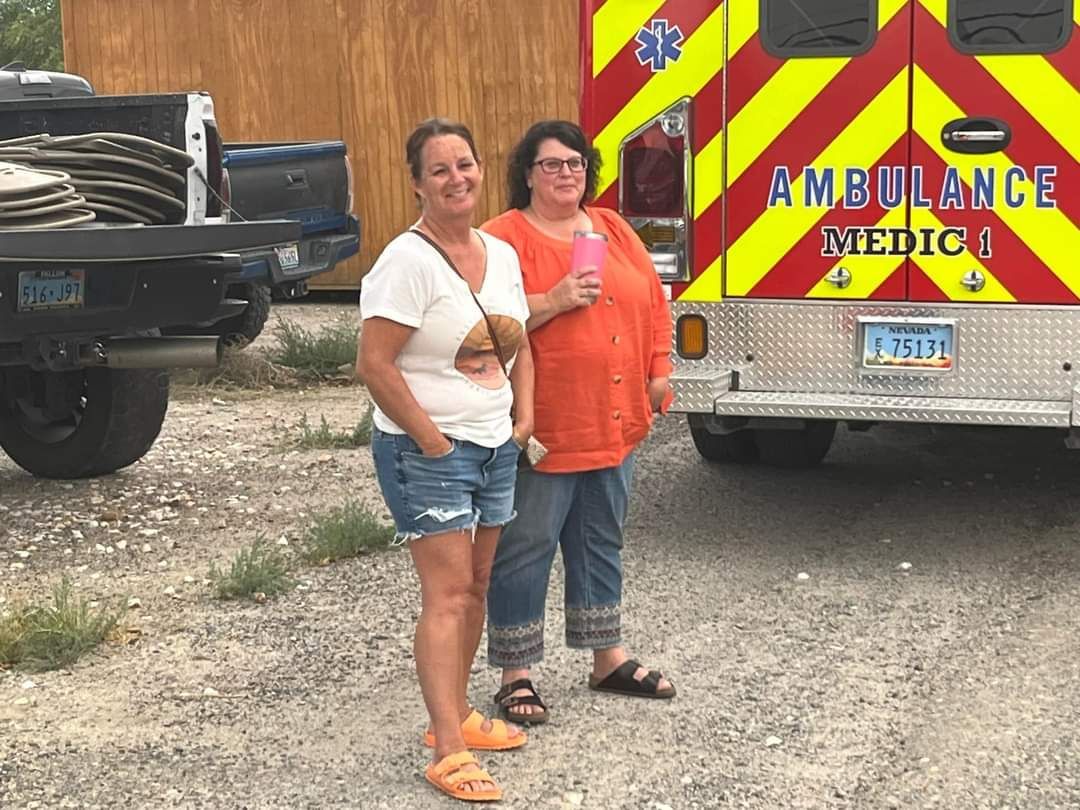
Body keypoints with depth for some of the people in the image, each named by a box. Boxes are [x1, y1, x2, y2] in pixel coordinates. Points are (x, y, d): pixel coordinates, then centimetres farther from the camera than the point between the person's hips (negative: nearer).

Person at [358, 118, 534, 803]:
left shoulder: (502, 255, 8)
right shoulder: (409, 261, -16)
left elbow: (520, 344, 20)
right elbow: (375, 365, -19)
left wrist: (523, 418, 8)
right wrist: (432, 440, -16)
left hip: (495, 448, 8)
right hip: (427, 453, -7)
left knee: (475, 586, 14)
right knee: (448, 593, -10)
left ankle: (457, 712, 28)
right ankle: (449, 751, -9)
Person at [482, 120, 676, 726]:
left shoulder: (615, 231, 10)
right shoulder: (504, 238, -9)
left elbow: (653, 302, 15)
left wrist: (660, 370, 8)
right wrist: (554, 301, -25)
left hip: (615, 424, 6)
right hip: (542, 428, -6)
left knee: (602, 541, 17)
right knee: (526, 549, 1)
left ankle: (610, 659, 29)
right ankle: (516, 676, 11)